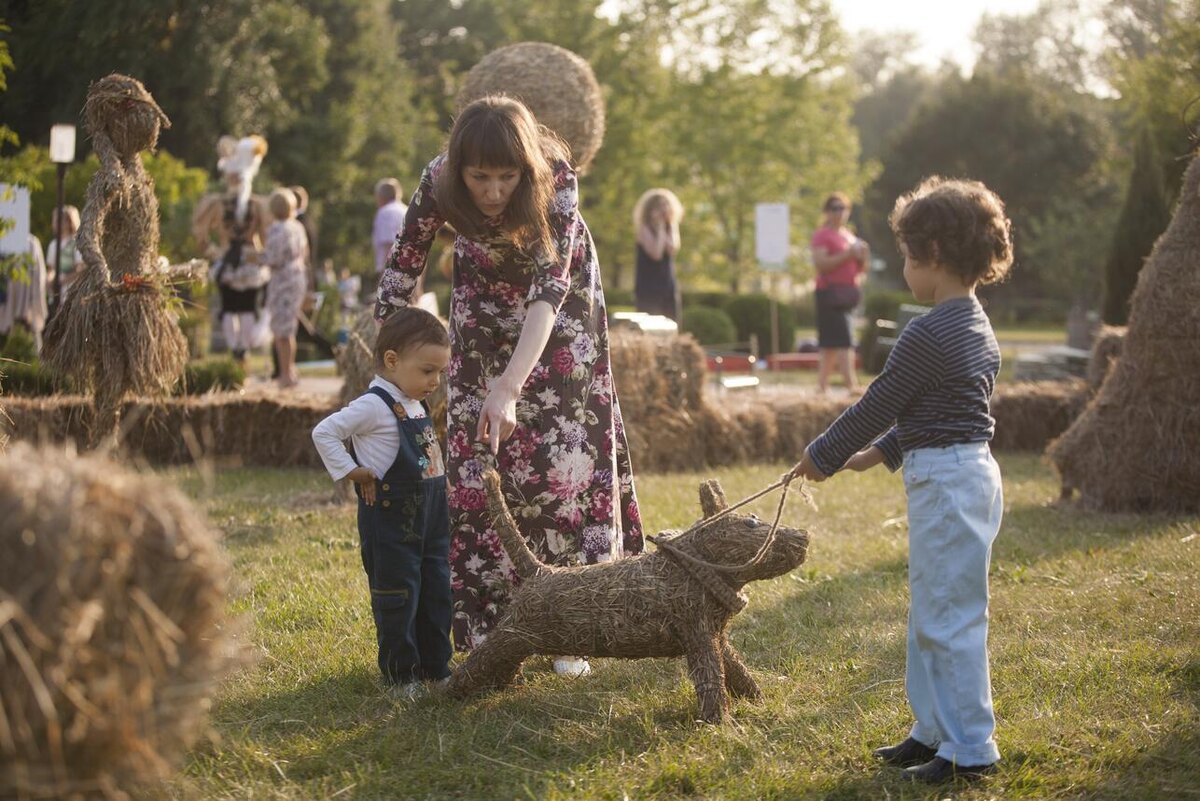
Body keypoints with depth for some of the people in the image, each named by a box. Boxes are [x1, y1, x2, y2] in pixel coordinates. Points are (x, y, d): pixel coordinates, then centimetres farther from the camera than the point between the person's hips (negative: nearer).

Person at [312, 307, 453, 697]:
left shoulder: (416, 404, 10)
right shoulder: (374, 405, -16)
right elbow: (324, 432, -18)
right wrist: (350, 472, -17)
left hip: (430, 520, 8)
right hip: (391, 522, -8)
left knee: (436, 594, 14)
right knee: (396, 597, 0)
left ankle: (436, 667, 24)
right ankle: (400, 675, 10)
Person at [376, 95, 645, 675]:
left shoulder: (556, 177, -35)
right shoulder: (438, 183, -29)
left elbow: (550, 287, -42)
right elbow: (399, 281, -19)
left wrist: (511, 387, -52)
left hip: (558, 308, -2)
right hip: (486, 308, 2)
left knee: (566, 452, -6)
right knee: (477, 459, -4)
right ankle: (488, 625, 5)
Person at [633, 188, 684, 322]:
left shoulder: (670, 228, 12)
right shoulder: (644, 228, -4)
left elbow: (673, 249, -7)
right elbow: (656, 253, -17)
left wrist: (670, 225, -5)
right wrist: (660, 228, -8)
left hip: (668, 285, 5)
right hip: (648, 286, -5)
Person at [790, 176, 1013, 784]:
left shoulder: (928, 335, -19)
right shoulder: (978, 328, 12)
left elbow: (876, 407, -12)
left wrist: (823, 456, 1)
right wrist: (883, 452, 20)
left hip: (945, 481, -10)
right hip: (969, 471, 10)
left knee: (949, 619, -4)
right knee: (930, 613, 18)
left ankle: (969, 748, 2)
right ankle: (935, 730, 26)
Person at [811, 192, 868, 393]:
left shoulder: (851, 236, 21)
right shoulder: (822, 235, -3)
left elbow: (858, 271, 25)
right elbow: (820, 263, -17)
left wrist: (862, 258, 3)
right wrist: (848, 255, -19)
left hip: (848, 293, 8)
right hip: (831, 292, -8)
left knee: (831, 346, 9)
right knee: (844, 344, -15)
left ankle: (822, 388, 13)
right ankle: (852, 387, -20)